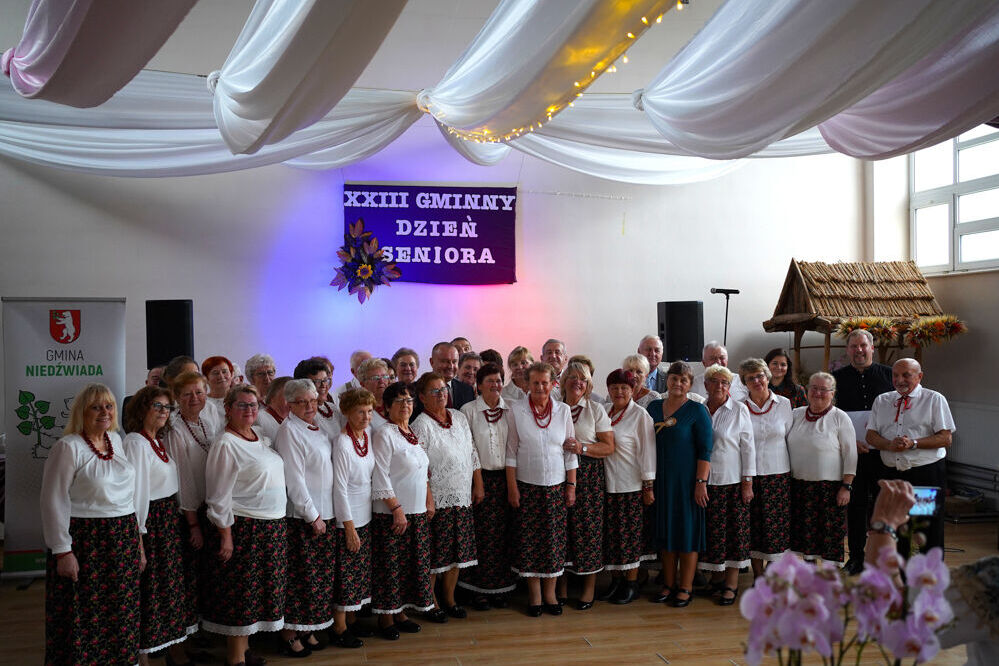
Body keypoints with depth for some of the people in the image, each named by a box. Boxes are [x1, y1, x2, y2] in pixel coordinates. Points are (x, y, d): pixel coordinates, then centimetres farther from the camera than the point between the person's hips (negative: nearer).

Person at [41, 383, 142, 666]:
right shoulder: (68, 447, -9)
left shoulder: (116, 440, 10)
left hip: (123, 540, 6)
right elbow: (54, 502, -12)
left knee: (120, 614, 11)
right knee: (84, 618, 2)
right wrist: (63, 551, -15)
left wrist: (137, 538, 14)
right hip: (85, 542, -6)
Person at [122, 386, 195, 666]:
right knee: (150, 591, -1)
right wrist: (138, 537, -20)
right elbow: (136, 491, -18)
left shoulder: (160, 442, 12)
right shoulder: (135, 442, -14)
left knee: (174, 586, 14)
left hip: (170, 521, 9)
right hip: (150, 523, -8)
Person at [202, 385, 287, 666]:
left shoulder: (262, 440, 12)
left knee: (259, 591, 14)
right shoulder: (225, 445, -12)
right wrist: (226, 537, -17)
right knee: (241, 595, 1)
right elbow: (219, 497, -15)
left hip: (272, 527, 8)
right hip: (242, 529, -8)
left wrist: (277, 528, 15)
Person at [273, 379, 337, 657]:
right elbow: (294, 480, -17)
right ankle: (289, 635, 13)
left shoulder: (316, 427, 10)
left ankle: (307, 629, 25)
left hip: (324, 514, 8)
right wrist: (313, 516, -14)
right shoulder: (289, 431, -14)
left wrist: (324, 514, 12)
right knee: (300, 578, 0)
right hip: (302, 517, -8)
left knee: (319, 576, 13)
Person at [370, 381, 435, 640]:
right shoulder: (384, 435, -11)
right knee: (390, 566, 0)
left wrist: (429, 501, 11)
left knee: (413, 563, 11)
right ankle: (386, 617, 12)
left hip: (418, 512, 7)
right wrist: (397, 509, -18)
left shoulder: (414, 434, 12)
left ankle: (401, 612, 23)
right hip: (392, 513, -7)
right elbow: (380, 478, -15)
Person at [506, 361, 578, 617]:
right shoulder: (516, 410, -3)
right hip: (526, 485, -1)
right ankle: (534, 595, 15)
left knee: (554, 540, 4)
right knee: (528, 540, 2)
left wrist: (571, 485, 3)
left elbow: (570, 451, 7)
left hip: (556, 485, 2)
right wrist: (512, 487, -5)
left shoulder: (563, 410, 3)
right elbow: (511, 451, -1)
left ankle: (550, 593, 17)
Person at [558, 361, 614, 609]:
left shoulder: (596, 409, 4)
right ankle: (561, 587, 15)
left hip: (589, 476, -2)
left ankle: (589, 589, 11)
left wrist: (583, 448, -14)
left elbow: (609, 447, -1)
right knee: (561, 526, 1)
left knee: (588, 527, -2)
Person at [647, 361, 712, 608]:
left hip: (687, 480, -5)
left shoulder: (697, 410, -6)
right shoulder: (653, 407, 8)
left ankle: (685, 588, 12)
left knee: (687, 531, 2)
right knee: (666, 531, 10)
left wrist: (701, 482, -16)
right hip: (660, 480, 5)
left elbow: (705, 449, -9)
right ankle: (669, 584, 22)